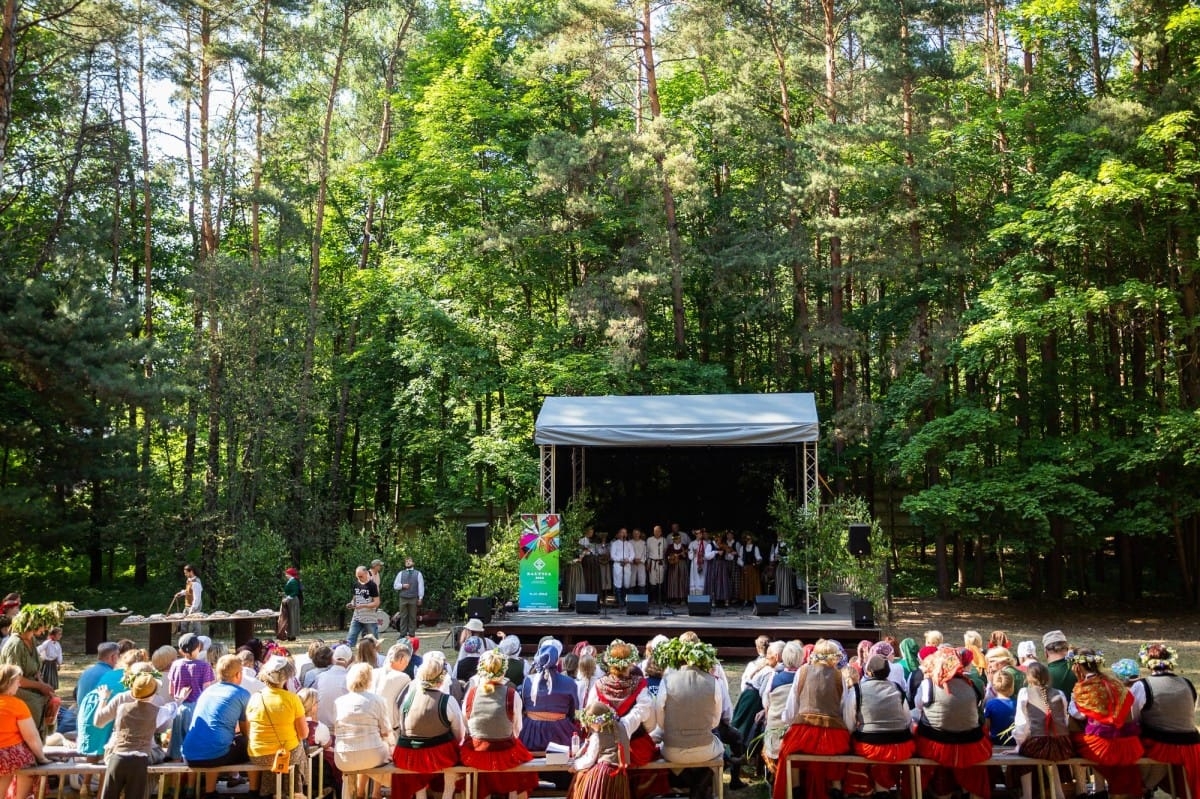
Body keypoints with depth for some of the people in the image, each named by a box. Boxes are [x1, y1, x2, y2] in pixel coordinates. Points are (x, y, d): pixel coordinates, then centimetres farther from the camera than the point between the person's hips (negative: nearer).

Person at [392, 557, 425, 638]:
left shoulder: (418, 573, 9)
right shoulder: (400, 573, 13)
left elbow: (421, 586, 4)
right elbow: (395, 585, 11)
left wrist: (420, 598, -3)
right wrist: (402, 586, -8)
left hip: (413, 599, -1)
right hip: (403, 598, 1)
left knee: (413, 617, 1)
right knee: (403, 617, 1)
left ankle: (412, 634, 6)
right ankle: (403, 634, 4)